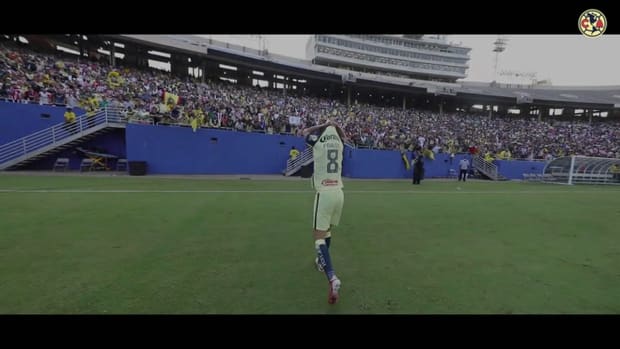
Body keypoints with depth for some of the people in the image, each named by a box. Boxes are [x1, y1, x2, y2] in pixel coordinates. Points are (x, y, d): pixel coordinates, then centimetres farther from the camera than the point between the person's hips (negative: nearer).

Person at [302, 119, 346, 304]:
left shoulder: (318, 141, -4)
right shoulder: (339, 141, 9)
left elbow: (304, 131, 19)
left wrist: (324, 125, 17)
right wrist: (334, 125, 22)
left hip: (324, 193, -6)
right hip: (339, 193, 6)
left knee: (319, 237, -5)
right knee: (327, 230, 24)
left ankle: (332, 278, -21)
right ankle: (322, 262, 44)